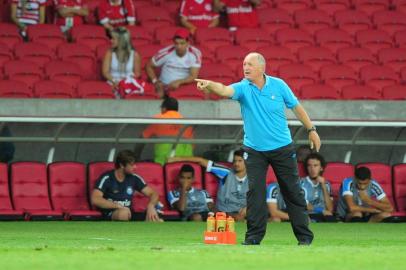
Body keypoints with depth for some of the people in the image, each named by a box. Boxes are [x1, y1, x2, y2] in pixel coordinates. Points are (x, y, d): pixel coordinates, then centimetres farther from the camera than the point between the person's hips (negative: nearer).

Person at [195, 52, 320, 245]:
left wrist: (311, 130, 9)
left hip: (282, 148, 0)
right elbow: (225, 90, -31)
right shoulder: (243, 88, -10)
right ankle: (254, 235, 0)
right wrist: (209, 85, -52)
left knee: (293, 191, 6)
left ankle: (304, 236, 15)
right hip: (254, 150, 0)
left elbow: (296, 107, 6)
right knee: (255, 191, -8)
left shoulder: (278, 85, -6)